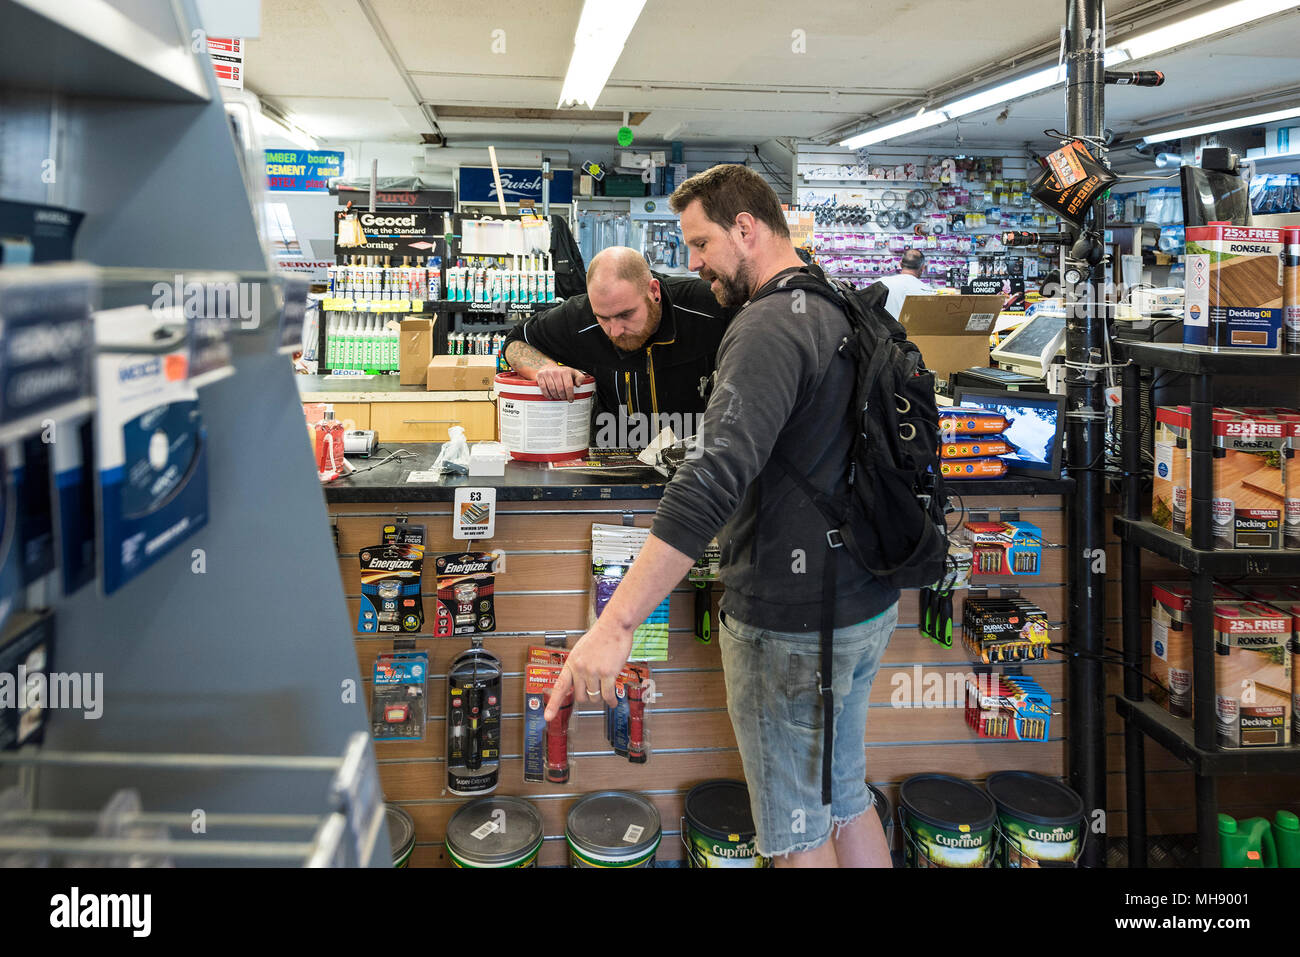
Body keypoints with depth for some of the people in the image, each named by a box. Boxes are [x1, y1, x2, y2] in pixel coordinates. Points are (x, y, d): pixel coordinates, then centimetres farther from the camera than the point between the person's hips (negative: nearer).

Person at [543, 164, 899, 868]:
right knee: (844, 798, 23)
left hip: (791, 625, -9)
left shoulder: (770, 325, -21)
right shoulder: (844, 312, 9)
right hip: (867, 603, 9)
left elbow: (713, 481, -33)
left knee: (796, 835, 7)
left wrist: (615, 624, -35)